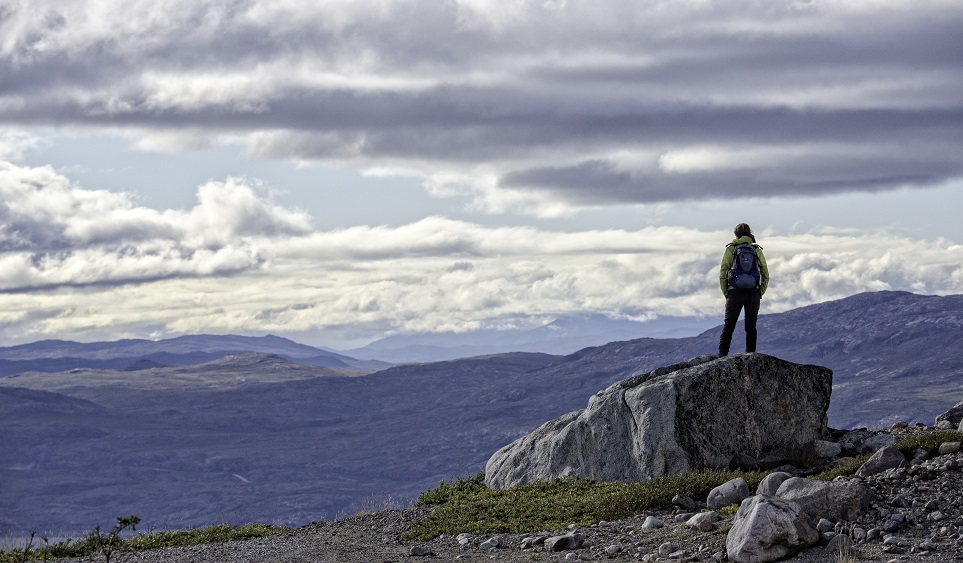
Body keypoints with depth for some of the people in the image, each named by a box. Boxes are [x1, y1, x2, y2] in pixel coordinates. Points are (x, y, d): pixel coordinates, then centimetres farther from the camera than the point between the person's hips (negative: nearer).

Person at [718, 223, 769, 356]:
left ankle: (722, 355, -3)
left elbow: (722, 273, -3)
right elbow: (765, 275, 6)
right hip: (753, 293, 1)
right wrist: (760, 294, 11)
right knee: (751, 327, 8)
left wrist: (726, 293, 5)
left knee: (728, 326, 4)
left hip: (735, 293, -1)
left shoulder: (730, 249, 2)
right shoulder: (757, 250, 7)